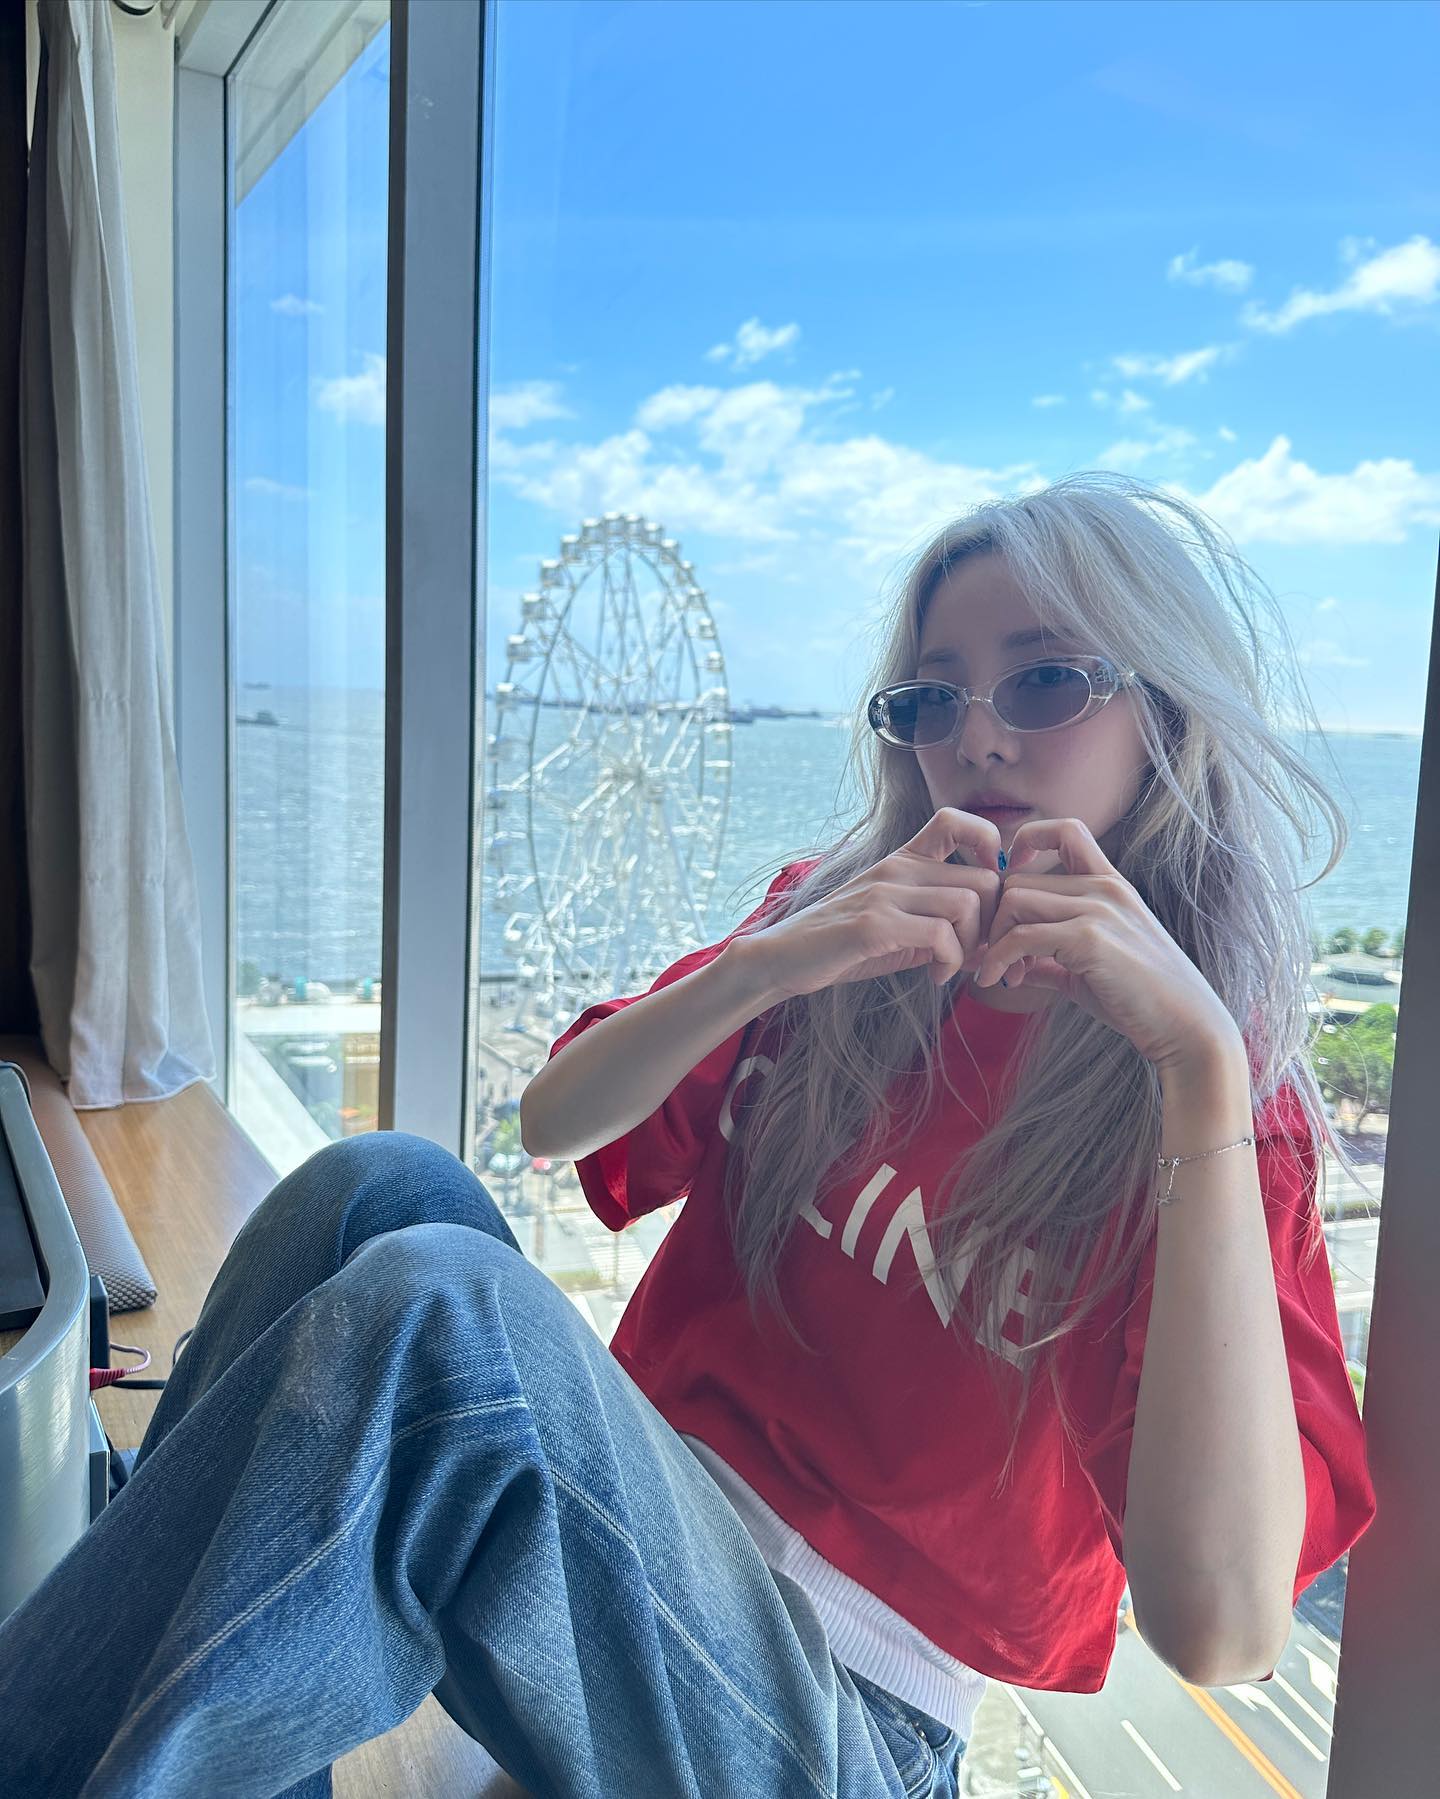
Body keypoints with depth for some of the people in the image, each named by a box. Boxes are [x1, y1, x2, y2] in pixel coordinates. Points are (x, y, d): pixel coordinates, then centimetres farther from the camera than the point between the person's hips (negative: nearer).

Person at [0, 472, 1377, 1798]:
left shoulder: (1215, 1101, -10)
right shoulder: (839, 920, 5)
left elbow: (1219, 1629, -23)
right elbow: (554, 1124, -3)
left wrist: (1206, 1076, -28)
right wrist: (765, 964, -20)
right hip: (633, 1512, 5)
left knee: (434, 1298, -31)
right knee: (386, 1185, -22)